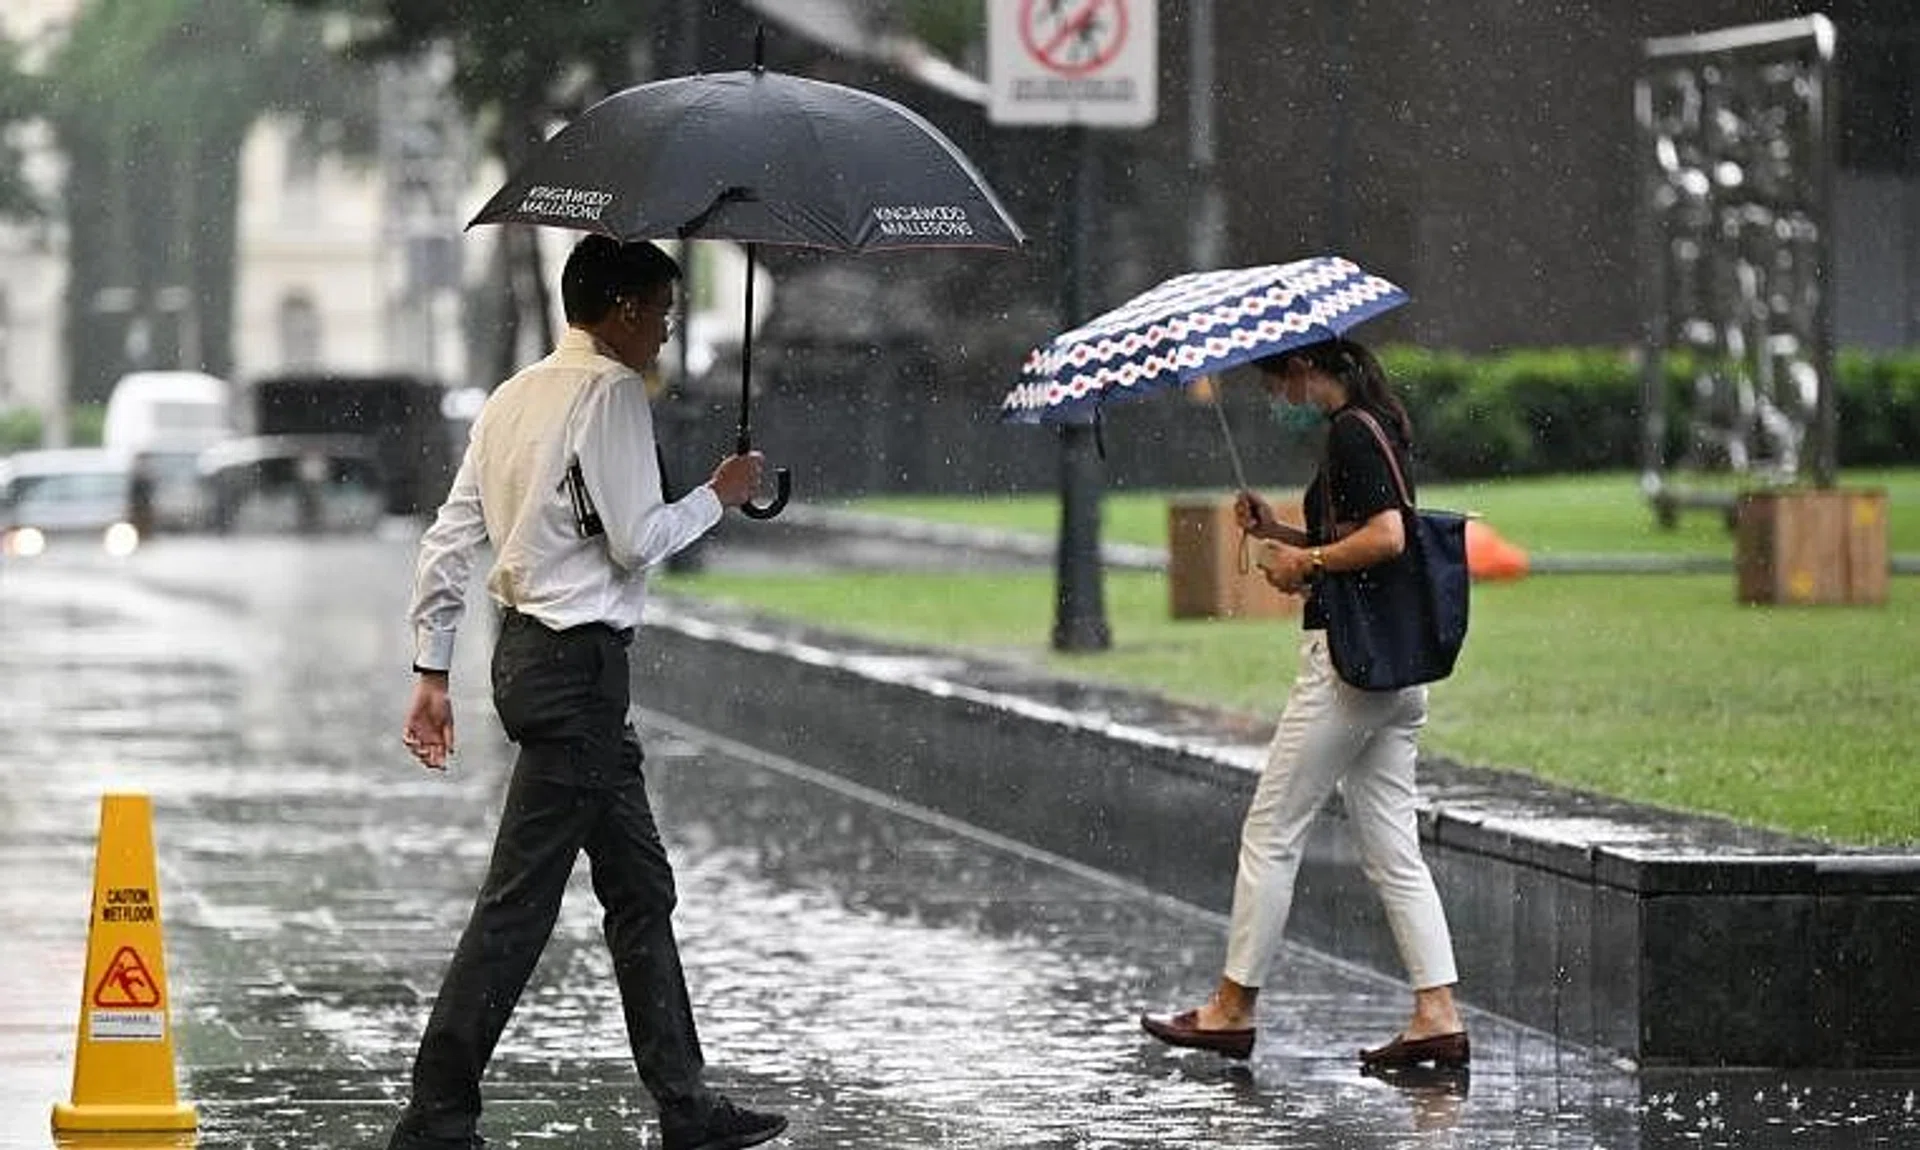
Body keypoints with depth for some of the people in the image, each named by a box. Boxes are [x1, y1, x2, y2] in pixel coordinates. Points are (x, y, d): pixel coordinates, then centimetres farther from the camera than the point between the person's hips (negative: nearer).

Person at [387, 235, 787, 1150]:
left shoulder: (514, 397, 14)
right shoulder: (612, 392, -11)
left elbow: (448, 541, 13)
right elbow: (636, 541, -16)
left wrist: (432, 670, 14)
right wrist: (719, 495, 0)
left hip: (527, 651, 10)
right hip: (578, 661, -10)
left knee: (641, 889, 15)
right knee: (521, 900, -8)